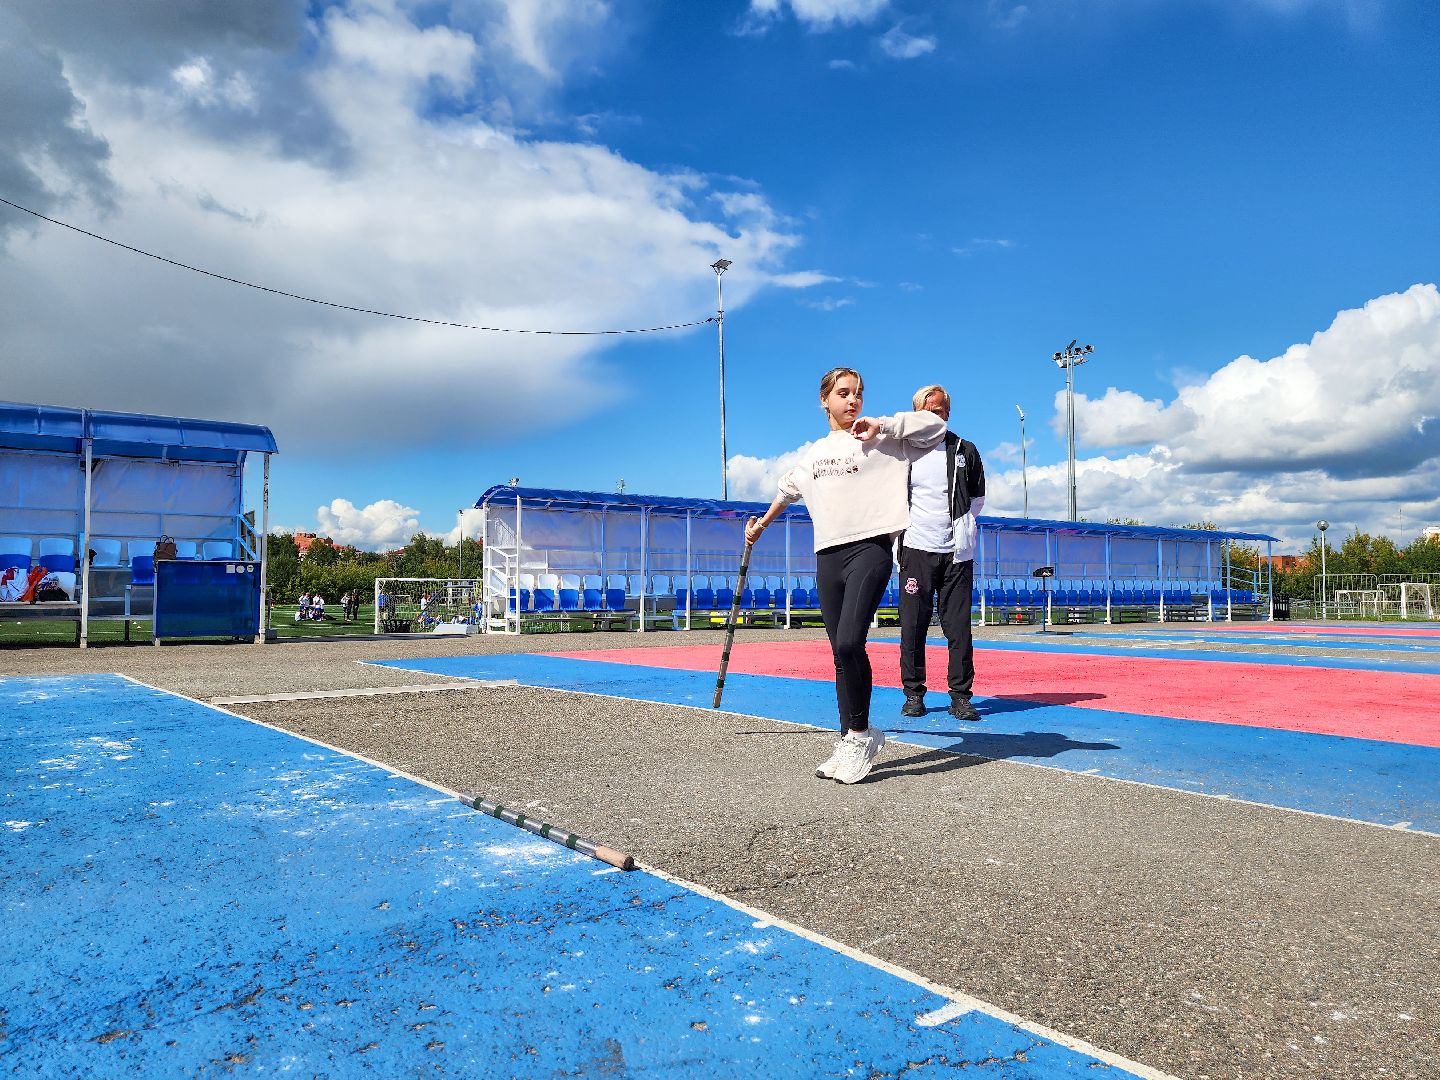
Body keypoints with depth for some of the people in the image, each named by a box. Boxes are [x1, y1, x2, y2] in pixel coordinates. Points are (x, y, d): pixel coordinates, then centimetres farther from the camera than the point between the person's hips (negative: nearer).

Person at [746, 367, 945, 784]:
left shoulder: (879, 439, 6)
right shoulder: (813, 453, 21)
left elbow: (935, 425, -3)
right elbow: (787, 489, 38)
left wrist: (879, 427, -9)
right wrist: (761, 523, 47)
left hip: (871, 547, -5)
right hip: (828, 555, 5)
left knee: (849, 644, -20)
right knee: (841, 654, 5)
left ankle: (860, 732, -4)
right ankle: (850, 741, 12)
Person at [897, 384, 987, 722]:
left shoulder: (965, 451, 9)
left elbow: (977, 497, 19)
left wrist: (960, 525, 12)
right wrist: (901, 529, 7)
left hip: (956, 551, 0)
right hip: (916, 548, 0)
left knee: (958, 626, 0)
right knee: (913, 626, 0)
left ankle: (960, 696, 6)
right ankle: (913, 693, 10)